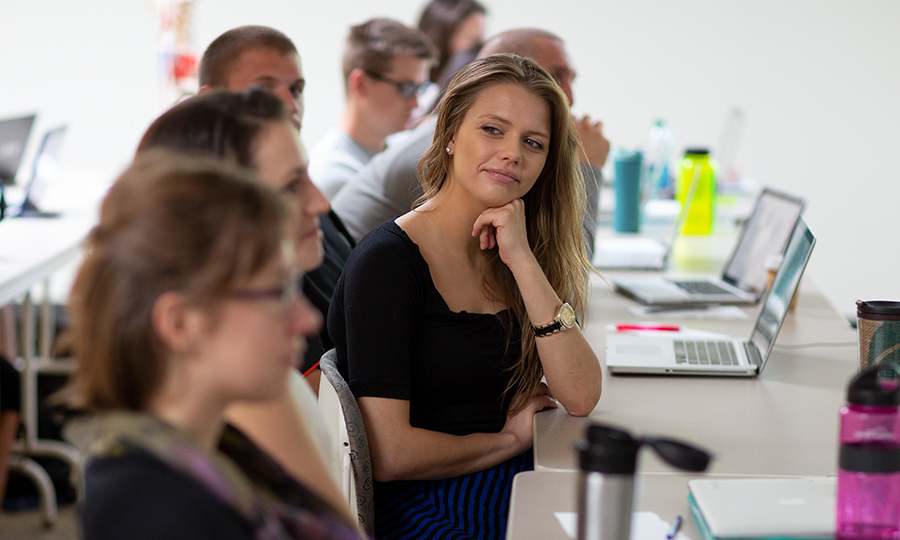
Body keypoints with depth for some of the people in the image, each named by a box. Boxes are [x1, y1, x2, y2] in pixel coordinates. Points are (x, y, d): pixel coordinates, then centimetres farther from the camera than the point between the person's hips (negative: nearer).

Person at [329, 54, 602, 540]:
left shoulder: (508, 258, 10)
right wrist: (509, 439, -4)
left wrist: (523, 262, -9)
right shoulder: (386, 262, -11)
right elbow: (390, 455, -18)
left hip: (521, 489, 7)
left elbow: (580, 397, -3)